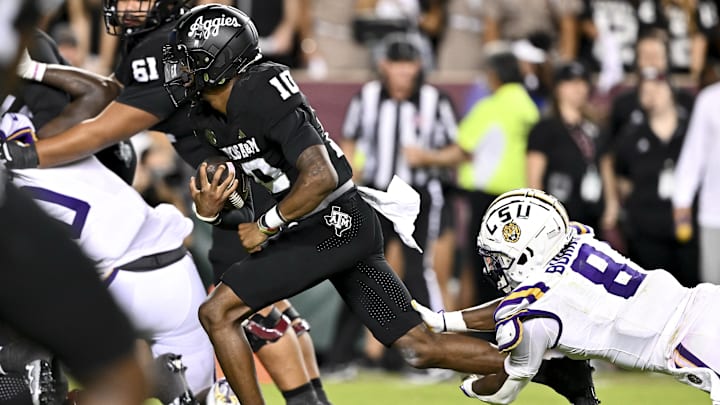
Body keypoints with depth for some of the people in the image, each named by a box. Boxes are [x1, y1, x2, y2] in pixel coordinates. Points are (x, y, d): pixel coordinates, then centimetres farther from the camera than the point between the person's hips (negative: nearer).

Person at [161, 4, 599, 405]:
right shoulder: (210, 117, 11)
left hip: (336, 223, -10)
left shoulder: (261, 95, -19)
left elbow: (320, 178, -25)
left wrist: (267, 227, -15)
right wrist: (212, 210, -1)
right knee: (420, 346, 9)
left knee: (217, 312, -10)